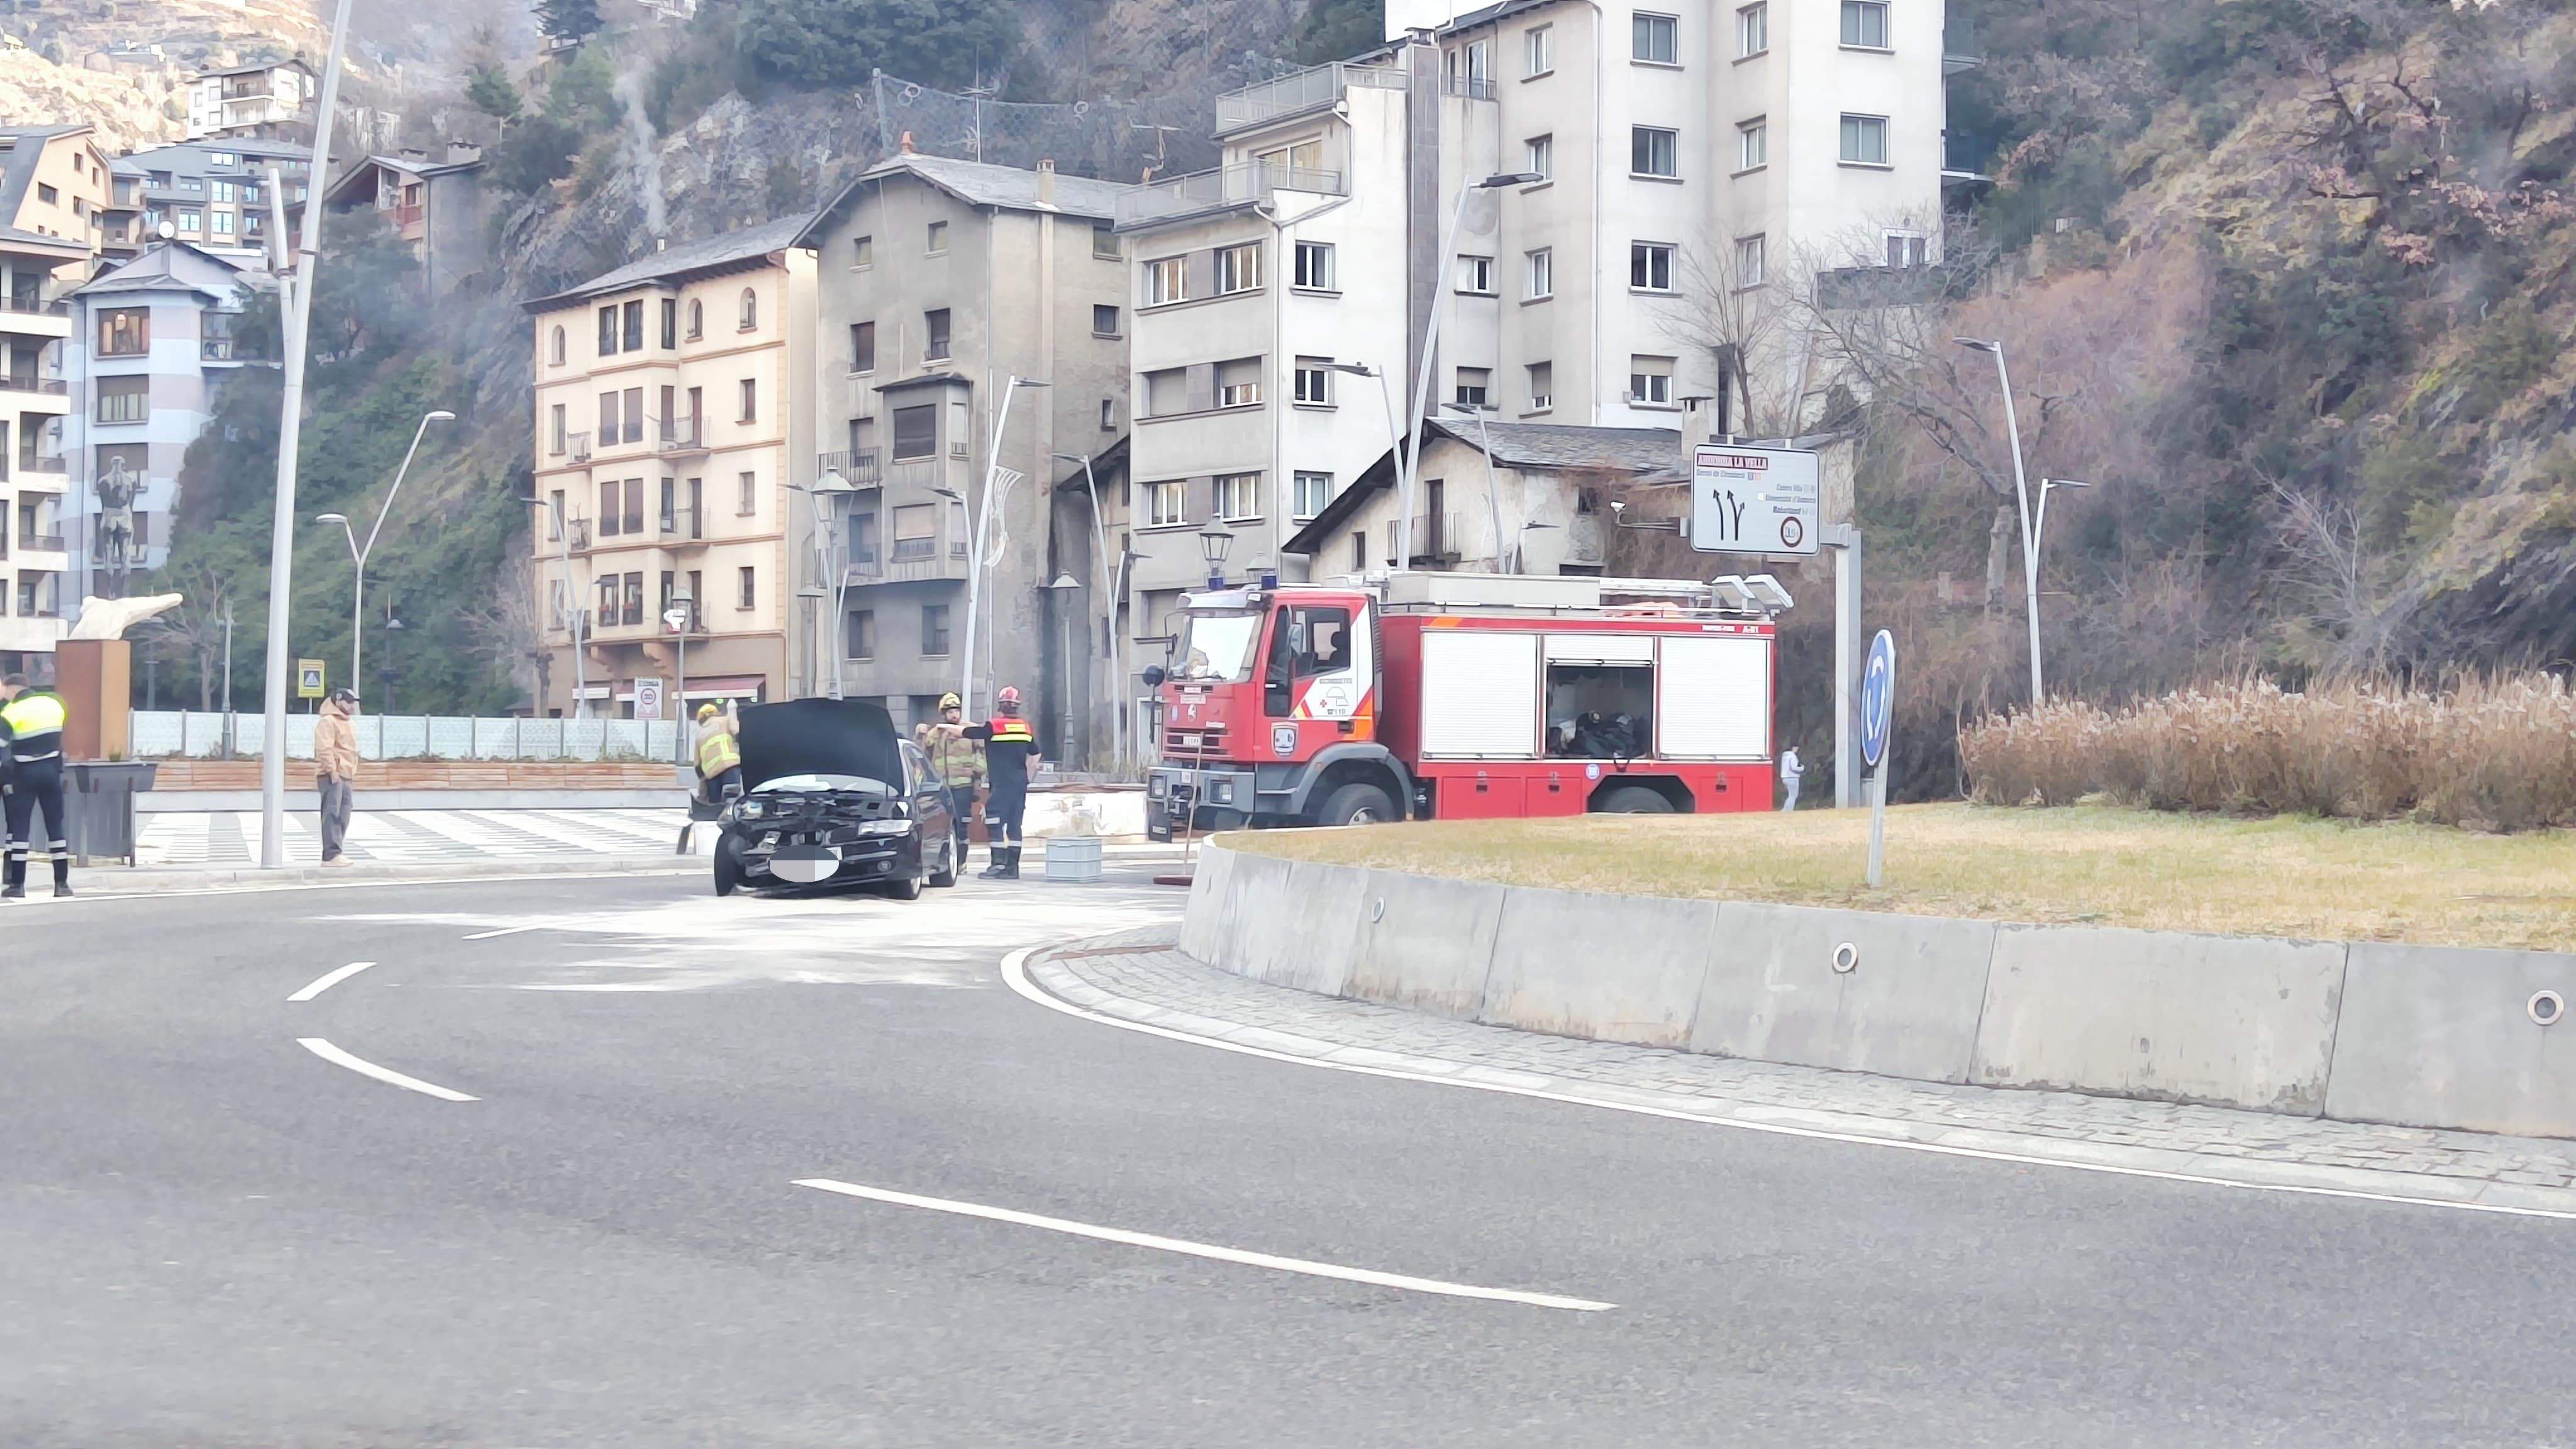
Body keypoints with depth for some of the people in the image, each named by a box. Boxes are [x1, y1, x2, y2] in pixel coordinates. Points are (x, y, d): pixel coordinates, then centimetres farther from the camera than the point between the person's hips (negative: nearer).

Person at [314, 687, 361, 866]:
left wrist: (353, 775, 21)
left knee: (343, 816, 10)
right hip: (332, 776, -10)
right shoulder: (328, 722, -10)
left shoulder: (347, 723, 22)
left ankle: (334, 853, 16)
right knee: (332, 815, -11)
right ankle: (331, 855, -13)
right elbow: (325, 749, -19)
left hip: (345, 777, 10)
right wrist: (332, 771, -22)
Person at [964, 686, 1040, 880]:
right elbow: (1035, 753, 21)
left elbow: (967, 732, -3)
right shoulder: (1026, 728, 9)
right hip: (1020, 784, 6)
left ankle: (998, 864, -13)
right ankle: (1012, 867, 8)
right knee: (1014, 824, 8)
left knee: (994, 822, -4)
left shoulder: (994, 726, -9)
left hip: (1001, 785, -6)